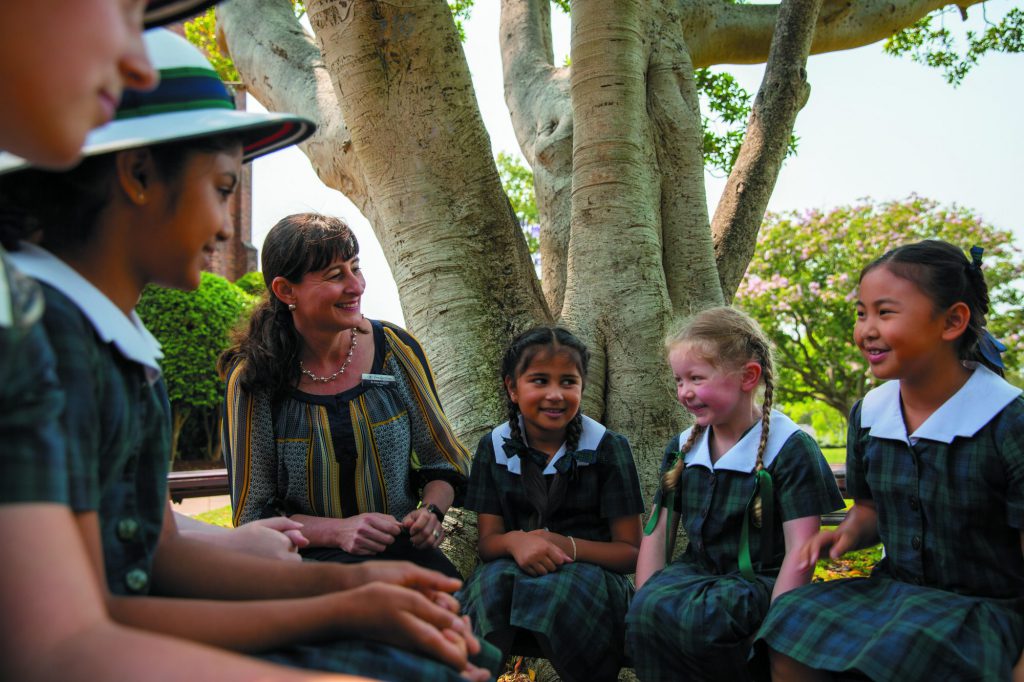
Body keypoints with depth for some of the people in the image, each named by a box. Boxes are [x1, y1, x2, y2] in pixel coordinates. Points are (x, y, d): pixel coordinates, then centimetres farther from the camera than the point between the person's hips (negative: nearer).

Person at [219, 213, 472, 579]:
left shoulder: (396, 349, 0)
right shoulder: (253, 380, -6)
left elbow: (444, 463, 10)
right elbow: (254, 516, -2)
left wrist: (430, 511, -12)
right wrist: (337, 530, -20)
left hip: (402, 549, 3)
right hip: (309, 558, -2)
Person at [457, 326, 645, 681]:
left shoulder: (607, 448, -2)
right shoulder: (494, 448, 5)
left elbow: (630, 551, -2)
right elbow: (487, 541, 4)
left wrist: (563, 545, -20)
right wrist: (515, 541, -21)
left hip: (591, 570, -1)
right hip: (517, 569, 1)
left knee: (555, 588, -37)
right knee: (492, 579, -35)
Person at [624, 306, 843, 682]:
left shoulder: (790, 450, -9)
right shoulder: (681, 449, 9)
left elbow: (799, 553, -13)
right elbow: (657, 532, 8)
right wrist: (644, 604, -4)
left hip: (759, 581, -4)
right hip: (696, 573, 5)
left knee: (690, 618, -34)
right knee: (647, 610, -28)